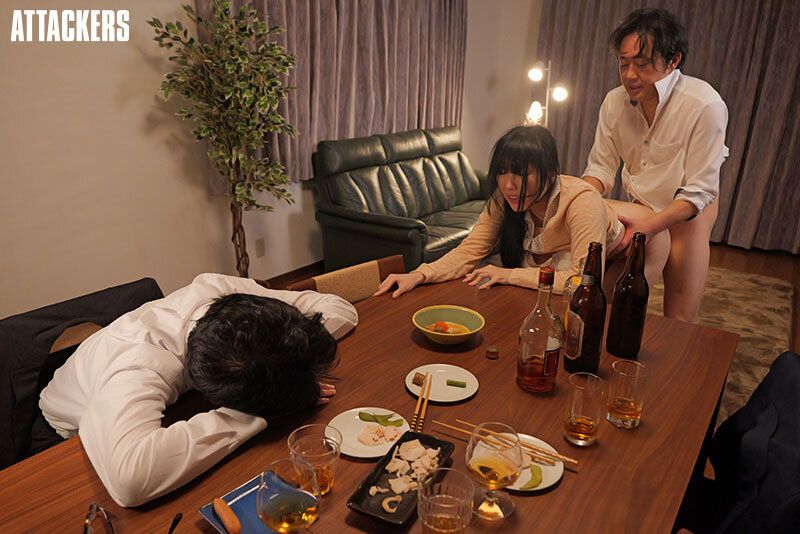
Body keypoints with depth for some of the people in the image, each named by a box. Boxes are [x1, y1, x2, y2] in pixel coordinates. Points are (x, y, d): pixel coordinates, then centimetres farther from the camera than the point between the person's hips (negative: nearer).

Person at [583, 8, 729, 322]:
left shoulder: (705, 106, -25)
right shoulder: (615, 101, -11)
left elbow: (700, 191, -24)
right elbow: (601, 167, -5)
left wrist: (650, 226, -38)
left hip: (687, 212, -4)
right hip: (638, 207, 4)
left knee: (679, 320, -2)